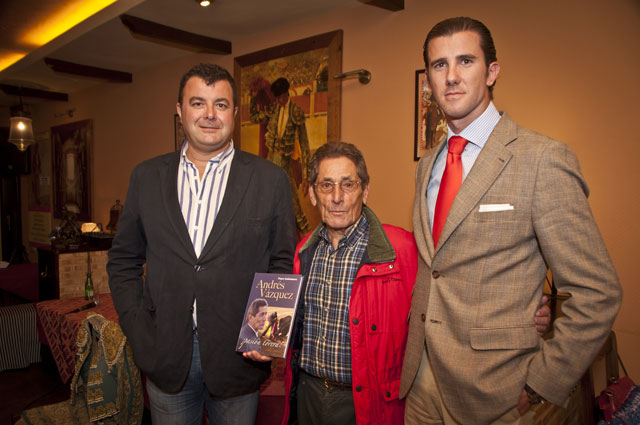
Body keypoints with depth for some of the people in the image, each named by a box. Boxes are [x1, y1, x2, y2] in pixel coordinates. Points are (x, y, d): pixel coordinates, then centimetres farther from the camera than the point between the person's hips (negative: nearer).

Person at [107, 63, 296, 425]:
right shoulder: (147, 177, 3)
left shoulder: (270, 180, -3)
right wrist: (139, 332, -2)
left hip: (237, 355, -1)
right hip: (165, 356, 2)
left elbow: (283, 265, -1)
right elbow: (123, 261, 8)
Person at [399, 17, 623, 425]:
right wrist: (412, 352, 7)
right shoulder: (428, 165, 6)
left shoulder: (543, 159, -15)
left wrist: (538, 384, -13)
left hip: (490, 392, -5)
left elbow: (597, 293, -15)